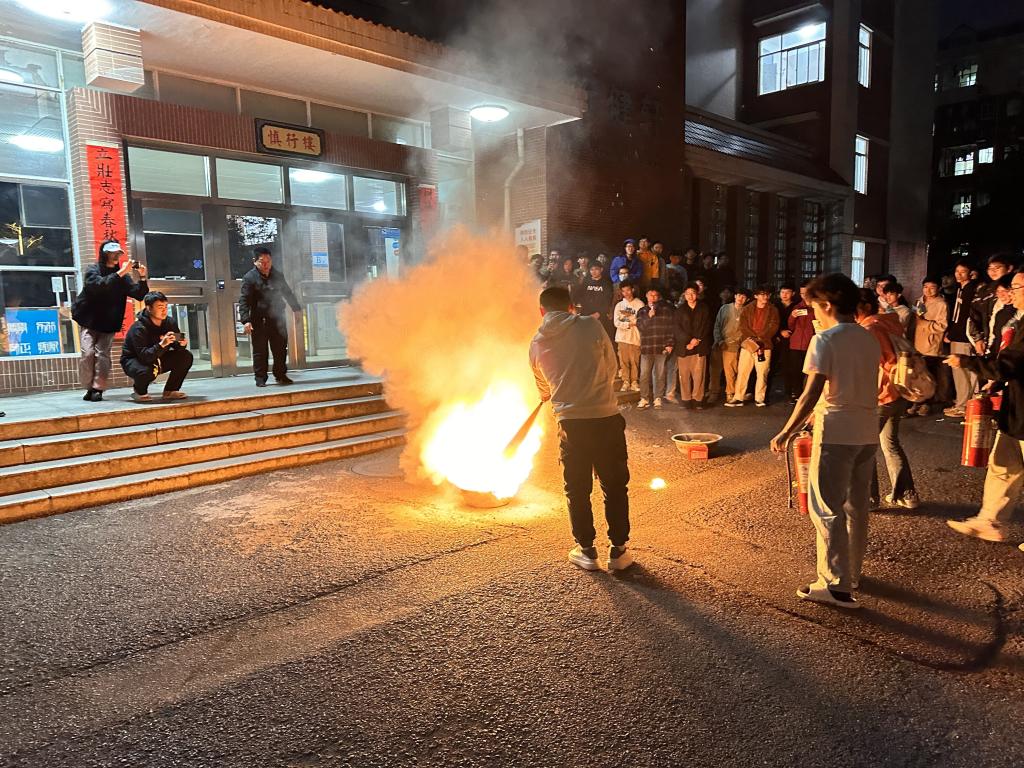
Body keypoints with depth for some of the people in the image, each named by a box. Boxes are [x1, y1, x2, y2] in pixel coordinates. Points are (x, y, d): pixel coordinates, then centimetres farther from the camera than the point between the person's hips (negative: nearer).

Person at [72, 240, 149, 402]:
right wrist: (121, 273, -31)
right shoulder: (92, 270, -4)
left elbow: (140, 295, -2)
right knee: (88, 353, -14)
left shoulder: (122, 276, 5)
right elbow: (99, 285, -26)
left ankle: (98, 389, -5)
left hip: (109, 325, 2)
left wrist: (142, 278, -19)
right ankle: (90, 388, -1)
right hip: (89, 322, -2)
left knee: (102, 355, -11)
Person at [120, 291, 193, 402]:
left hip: (157, 360, 6)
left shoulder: (170, 322, -8)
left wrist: (182, 344, -28)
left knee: (186, 357, -15)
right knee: (147, 371, -40)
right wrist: (162, 344, -49)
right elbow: (144, 356, -34)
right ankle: (139, 391, -3)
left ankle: (170, 391, 0)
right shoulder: (138, 328, -27)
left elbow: (176, 347, -4)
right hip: (134, 360, -6)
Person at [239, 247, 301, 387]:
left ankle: (280, 375, 21)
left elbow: (288, 293, 24)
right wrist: (246, 320, -21)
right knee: (260, 351, -1)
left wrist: (297, 309, 22)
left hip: (277, 319, 4)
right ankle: (260, 378, 8)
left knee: (281, 349, 8)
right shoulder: (249, 278, -5)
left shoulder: (277, 276, 10)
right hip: (259, 321, -4)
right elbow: (244, 301, -10)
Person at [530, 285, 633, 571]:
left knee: (577, 489, 17)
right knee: (615, 486, 14)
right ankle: (618, 551, 21)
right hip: (606, 417, -1)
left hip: (570, 421, 1)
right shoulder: (591, 326, -3)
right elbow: (611, 366, 6)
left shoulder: (537, 344, 5)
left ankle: (586, 550, 24)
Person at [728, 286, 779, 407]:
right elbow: (743, 326, 0)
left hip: (764, 345, -1)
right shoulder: (747, 309, 9)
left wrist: (759, 339, -14)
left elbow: (773, 327, -4)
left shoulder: (773, 310, 6)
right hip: (747, 345, 1)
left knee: (762, 373, -2)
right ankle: (738, 398, 5)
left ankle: (759, 399, 7)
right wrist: (753, 338, -12)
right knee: (742, 372, 0)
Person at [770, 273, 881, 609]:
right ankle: (852, 573, 29)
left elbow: (811, 394, -17)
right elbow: (867, 386, 14)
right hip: (867, 433, 8)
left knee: (827, 509, -1)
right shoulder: (870, 340, 11)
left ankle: (837, 585, -1)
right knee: (856, 506, 17)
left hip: (836, 433, -7)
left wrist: (785, 433, -13)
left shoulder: (825, 340, -11)